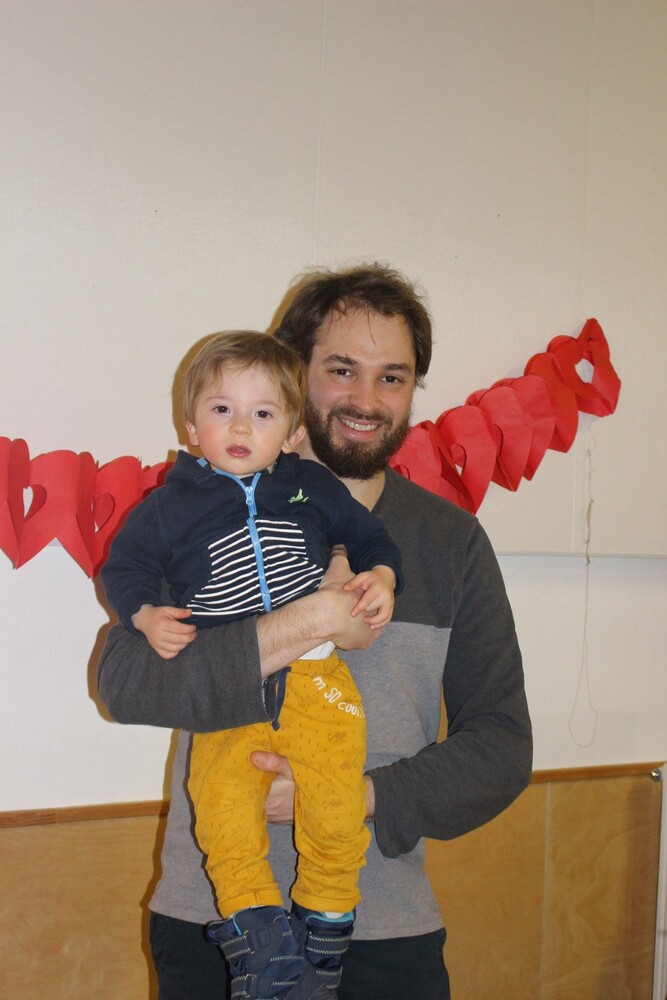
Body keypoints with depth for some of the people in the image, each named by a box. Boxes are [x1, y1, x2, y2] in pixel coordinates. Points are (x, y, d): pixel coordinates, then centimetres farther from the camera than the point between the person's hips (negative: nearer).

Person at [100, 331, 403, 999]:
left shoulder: (313, 487, 9)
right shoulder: (170, 504, 6)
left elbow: (368, 536, 19)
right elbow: (123, 566, 13)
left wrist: (380, 577, 0)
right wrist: (147, 616, -4)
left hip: (315, 674, 0)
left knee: (336, 806, -6)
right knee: (221, 803, -14)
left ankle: (325, 932, 16)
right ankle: (258, 932, 3)